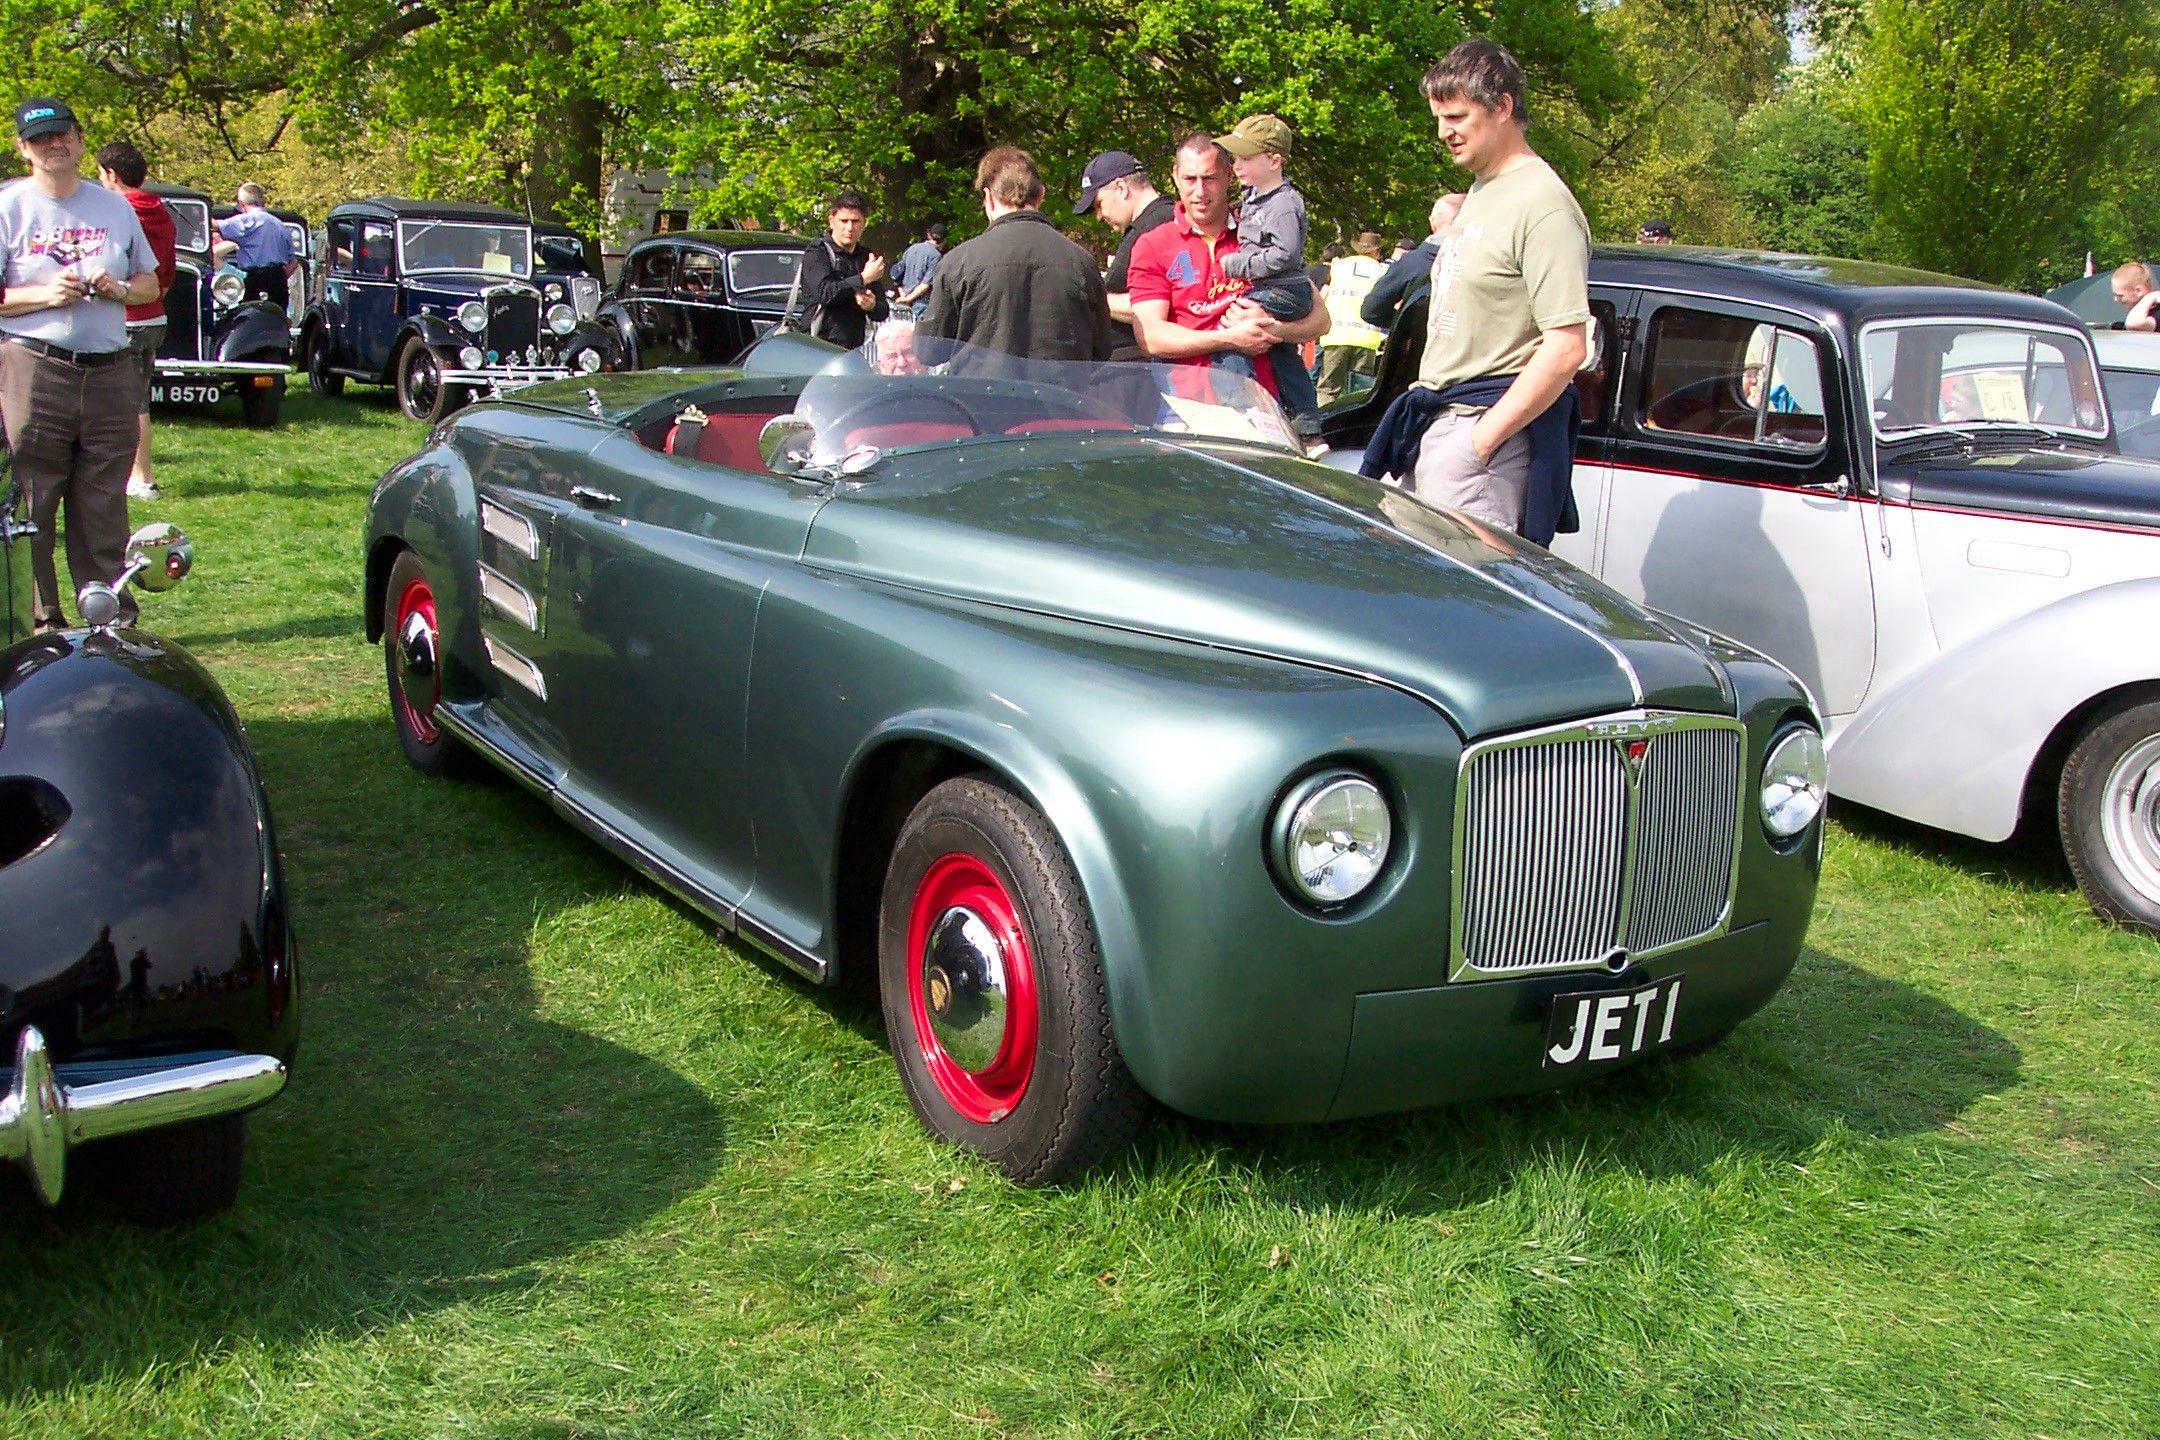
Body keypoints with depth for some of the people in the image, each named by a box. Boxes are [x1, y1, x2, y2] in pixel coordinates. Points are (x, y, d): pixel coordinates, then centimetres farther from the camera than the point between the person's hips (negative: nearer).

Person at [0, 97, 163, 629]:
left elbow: (151, 284, 18)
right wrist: (46, 294, -15)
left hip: (109, 372, 3)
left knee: (104, 507, 6)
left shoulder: (115, 207, 14)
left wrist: (118, 289, -3)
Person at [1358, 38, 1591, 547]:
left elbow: (1566, 349, -20)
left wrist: (1482, 438, -20)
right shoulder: (1481, 193, 18)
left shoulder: (1542, 204, -13)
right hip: (1437, 425, 10)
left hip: (1487, 429, -10)